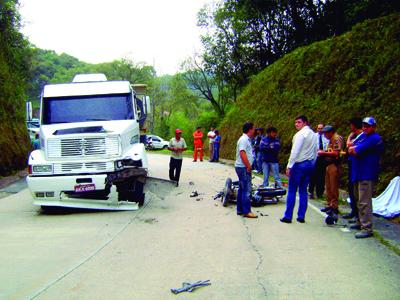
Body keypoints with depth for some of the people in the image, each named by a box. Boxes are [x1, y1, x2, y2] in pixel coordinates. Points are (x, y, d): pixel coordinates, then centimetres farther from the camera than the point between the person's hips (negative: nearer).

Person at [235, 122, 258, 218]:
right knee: (247, 190, -8)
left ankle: (240, 210, 20)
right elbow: (242, 154, -23)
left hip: (244, 167, 11)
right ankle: (246, 211, -5)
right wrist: (248, 166, -19)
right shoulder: (244, 139, -16)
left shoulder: (246, 139, 16)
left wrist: (249, 166, 15)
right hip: (243, 168, -11)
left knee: (242, 189, 14)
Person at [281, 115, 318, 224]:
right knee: (303, 190, 11)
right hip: (310, 164, 8)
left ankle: (288, 216, 1)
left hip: (299, 164, -7)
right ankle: (301, 216, 12)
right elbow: (316, 152, 15)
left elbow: (295, 151, -17)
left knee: (292, 190, -1)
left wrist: (289, 166, -14)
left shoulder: (300, 134, -13)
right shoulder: (314, 135, 12)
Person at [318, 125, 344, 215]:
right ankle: (329, 204, 22)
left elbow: (336, 153, -20)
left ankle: (335, 207, -1)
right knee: (328, 186, 14)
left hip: (334, 165, -10)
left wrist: (324, 153, -13)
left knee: (334, 187, -5)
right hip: (329, 165, 10)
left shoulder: (337, 139, -12)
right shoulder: (331, 139, 18)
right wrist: (323, 152, 8)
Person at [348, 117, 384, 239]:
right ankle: (361, 222, 33)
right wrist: (355, 149, -4)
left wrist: (354, 149, 3)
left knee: (364, 202, -13)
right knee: (358, 200, 20)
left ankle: (367, 228, -13)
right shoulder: (363, 135, 16)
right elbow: (350, 148, 15)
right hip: (358, 173, 10)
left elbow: (355, 151, -17)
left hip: (367, 175, -10)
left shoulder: (375, 138, -14)